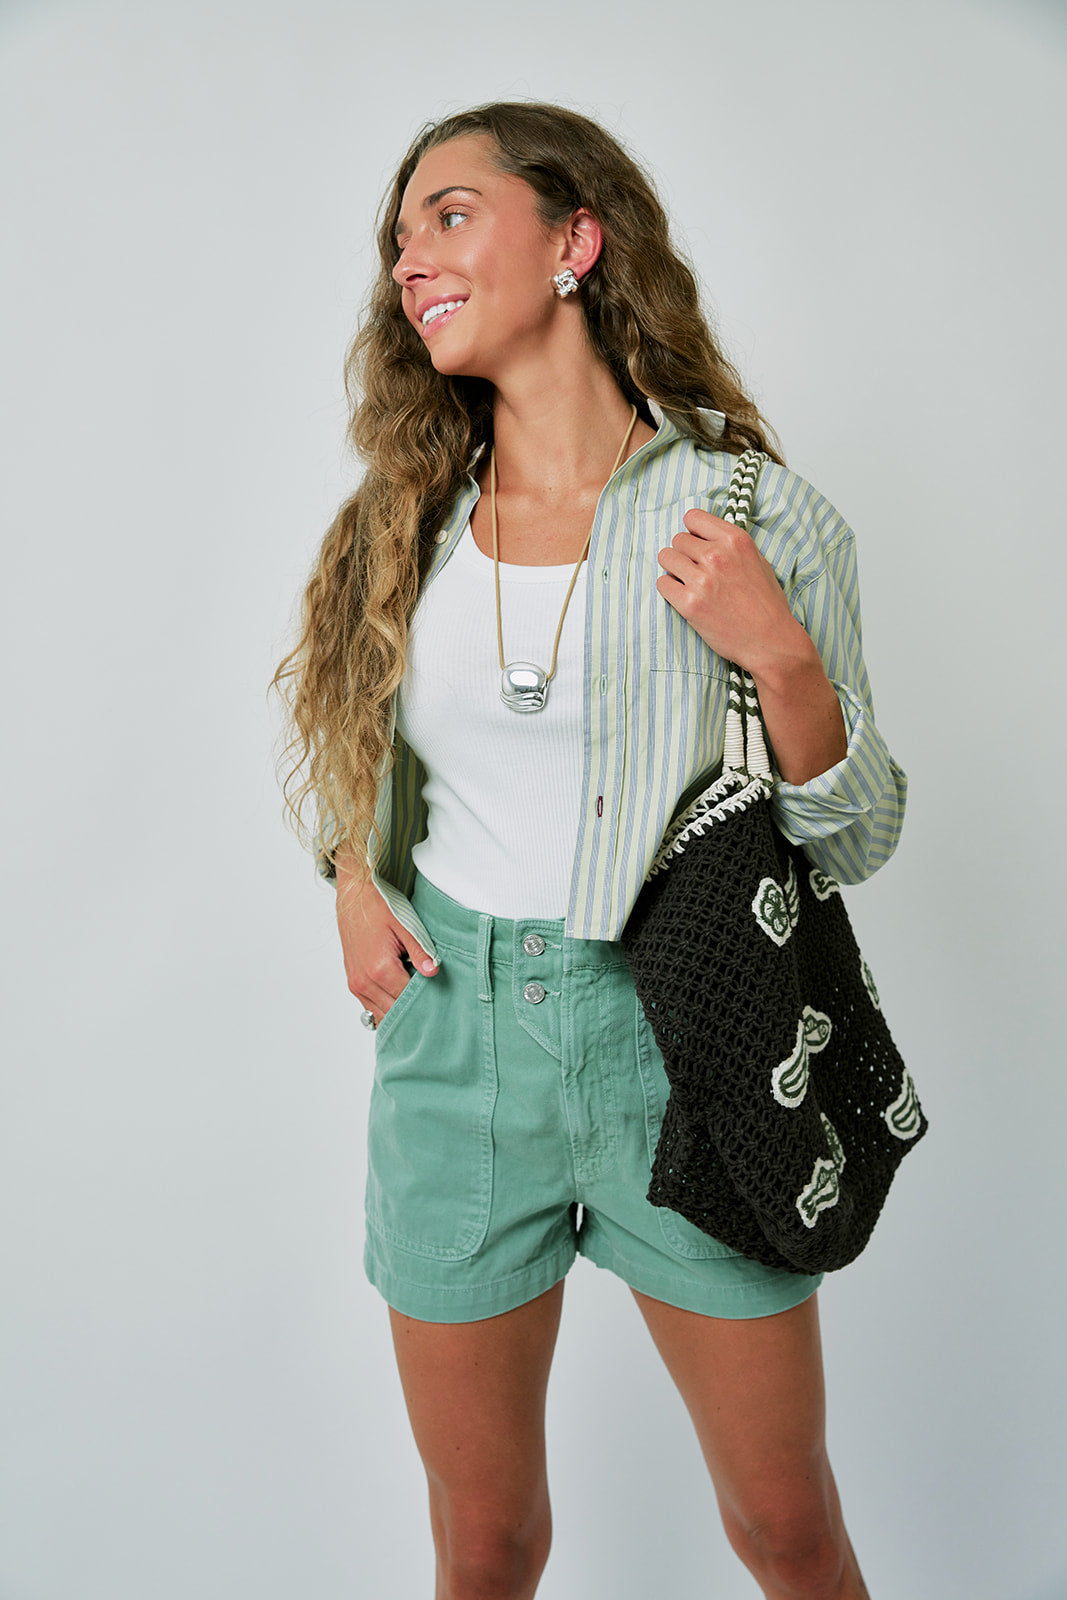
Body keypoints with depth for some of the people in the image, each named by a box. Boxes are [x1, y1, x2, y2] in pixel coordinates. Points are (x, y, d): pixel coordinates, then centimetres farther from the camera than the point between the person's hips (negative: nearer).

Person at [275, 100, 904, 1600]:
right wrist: (354, 873, 0)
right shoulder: (407, 523, 3)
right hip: (454, 1035, 3)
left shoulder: (762, 517, -8)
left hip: (679, 1041, -2)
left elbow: (856, 840, -4)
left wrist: (782, 655, -20)